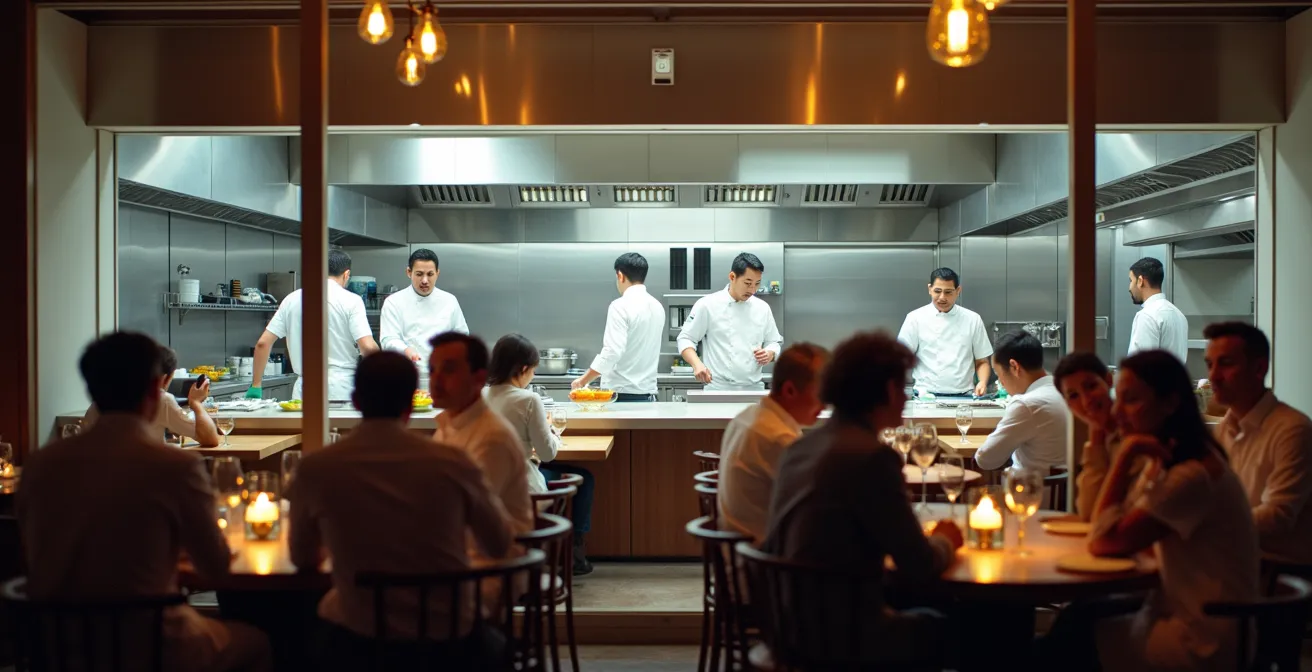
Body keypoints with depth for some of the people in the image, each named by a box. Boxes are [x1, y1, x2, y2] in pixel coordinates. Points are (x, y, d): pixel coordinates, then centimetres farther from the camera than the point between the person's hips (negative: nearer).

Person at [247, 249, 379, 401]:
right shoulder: (351, 300, -3)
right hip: (342, 391, -3)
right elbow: (368, 347, -12)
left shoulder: (292, 299, 10)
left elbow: (263, 343, 10)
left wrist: (255, 386, 17)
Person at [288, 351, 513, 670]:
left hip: (360, 641, 0)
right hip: (448, 640, 0)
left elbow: (303, 558, 7)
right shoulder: (452, 461, -12)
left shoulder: (316, 468, -11)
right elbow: (499, 545, 3)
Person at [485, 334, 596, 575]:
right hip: (522, 489, -7)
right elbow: (548, 453, -14)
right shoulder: (529, 400, -19)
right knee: (584, 478, 20)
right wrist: (550, 429, 4)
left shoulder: (482, 396, -1)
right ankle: (574, 551, 28)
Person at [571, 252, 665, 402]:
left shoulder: (621, 306, -13)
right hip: (648, 393, 7)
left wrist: (582, 381, -14)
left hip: (622, 394, -7)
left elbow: (612, 351, -20)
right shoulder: (657, 306, 9)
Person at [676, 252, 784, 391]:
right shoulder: (708, 305, -5)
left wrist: (769, 354, -8)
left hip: (753, 390, 4)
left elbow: (775, 342, 15)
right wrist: (697, 363, -21)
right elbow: (686, 339, -3)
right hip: (719, 390, -4)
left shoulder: (762, 308, 6)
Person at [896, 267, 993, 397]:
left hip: (964, 395, 2)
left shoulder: (972, 319, 9)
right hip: (926, 395, -1)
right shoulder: (916, 318, 4)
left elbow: (982, 362, 14)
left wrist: (982, 383, -5)